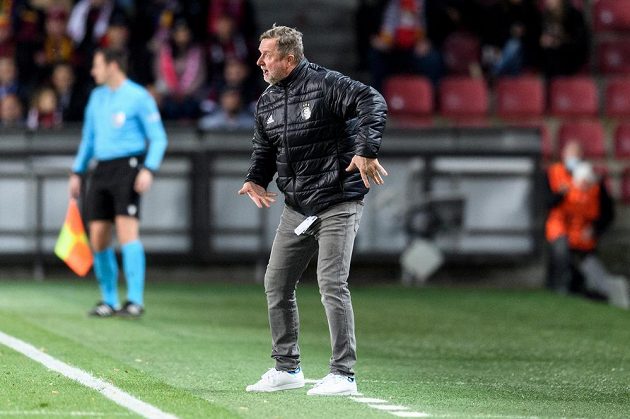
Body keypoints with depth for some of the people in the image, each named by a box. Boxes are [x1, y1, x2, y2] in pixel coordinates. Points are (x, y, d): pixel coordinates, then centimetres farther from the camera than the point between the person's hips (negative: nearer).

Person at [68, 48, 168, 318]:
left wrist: (149, 169, -18)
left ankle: (135, 300, -19)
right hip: (101, 171, 7)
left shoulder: (139, 97, -4)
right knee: (98, 238, 2)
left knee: (127, 231, -18)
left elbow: (158, 138, -5)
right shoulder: (97, 97, 16)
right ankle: (109, 301, 12)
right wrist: (77, 172, 20)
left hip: (128, 167, -7)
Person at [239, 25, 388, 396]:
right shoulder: (267, 102, 11)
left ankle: (343, 375, -9)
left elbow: (372, 102, -23)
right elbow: (264, 150, 20)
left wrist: (366, 150, -35)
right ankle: (287, 368, 19)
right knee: (276, 284, 7)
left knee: (332, 284, -14)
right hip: (297, 208, 8)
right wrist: (256, 180, -1)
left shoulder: (326, 84, -13)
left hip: (337, 204, -8)